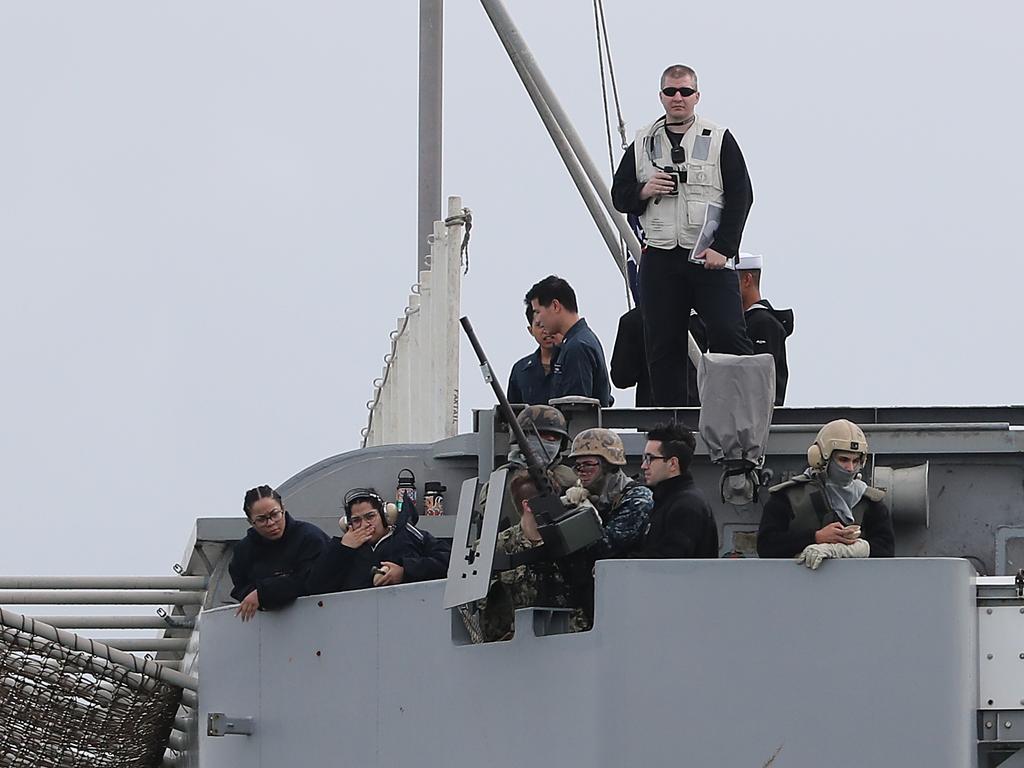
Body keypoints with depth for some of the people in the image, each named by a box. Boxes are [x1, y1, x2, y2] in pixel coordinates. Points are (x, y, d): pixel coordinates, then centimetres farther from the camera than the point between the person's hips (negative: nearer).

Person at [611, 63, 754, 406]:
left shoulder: (719, 140, 2)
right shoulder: (642, 144, 12)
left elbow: (740, 197, -2)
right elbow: (619, 195, 16)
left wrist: (722, 248, -11)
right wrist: (644, 191, -8)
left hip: (710, 258, -3)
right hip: (659, 259, 3)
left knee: (728, 335, -12)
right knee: (662, 345, 4)